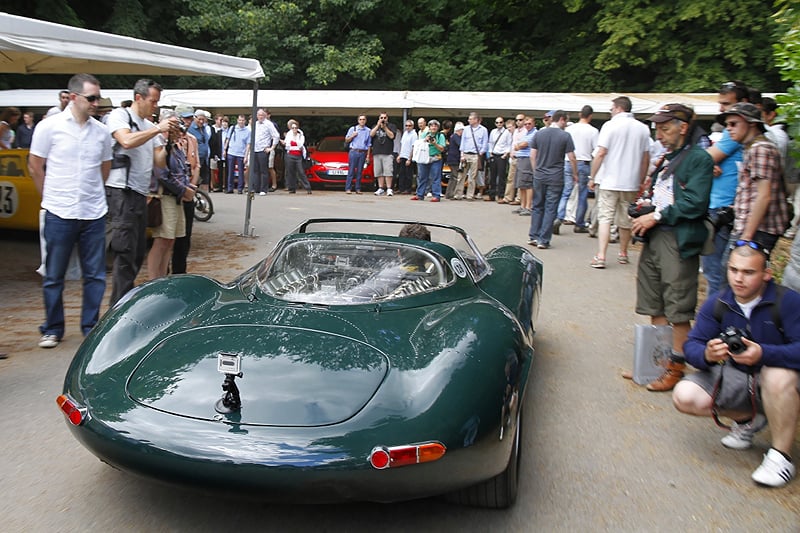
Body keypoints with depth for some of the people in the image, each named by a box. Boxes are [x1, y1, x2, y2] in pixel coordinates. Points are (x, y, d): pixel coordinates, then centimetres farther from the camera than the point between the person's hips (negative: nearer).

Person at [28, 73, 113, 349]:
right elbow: (35, 167, 3)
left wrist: (90, 194, 14)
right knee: (54, 277, 7)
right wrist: (53, 198, 7)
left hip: (94, 213, 3)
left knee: (95, 276, 6)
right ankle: (52, 329, 20)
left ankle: (91, 328, 18)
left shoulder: (101, 131, 6)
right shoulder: (49, 127, -4)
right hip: (60, 214, -3)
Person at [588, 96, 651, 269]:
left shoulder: (611, 125, -6)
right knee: (626, 220, 14)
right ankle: (623, 254, 28)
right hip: (631, 182, 4)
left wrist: (592, 177, -4)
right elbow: (646, 158, 9)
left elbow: (601, 153, -12)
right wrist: (641, 182, 18)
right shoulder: (643, 128, 7)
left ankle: (600, 256, -11)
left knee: (605, 218, -3)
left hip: (609, 181, -4)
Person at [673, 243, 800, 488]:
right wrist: (706, 355, -35)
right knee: (684, 396, -18)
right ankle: (747, 419, 14)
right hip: (735, 378, 4)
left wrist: (764, 354, -46)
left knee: (779, 374, -38)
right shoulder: (717, 303, -7)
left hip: (779, 385, -4)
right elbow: (692, 345, -11)